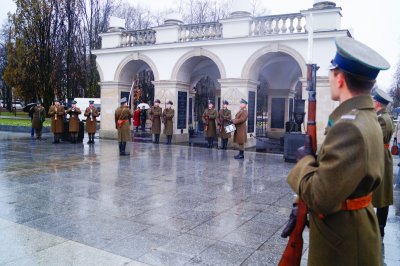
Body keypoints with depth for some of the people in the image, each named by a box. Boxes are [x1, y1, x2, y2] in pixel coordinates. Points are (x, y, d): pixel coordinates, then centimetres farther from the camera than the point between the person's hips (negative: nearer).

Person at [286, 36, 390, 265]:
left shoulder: (349, 127, -29)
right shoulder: (366, 116, 4)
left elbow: (320, 199, -29)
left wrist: (306, 160, -15)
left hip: (343, 244, -9)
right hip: (353, 229, 9)